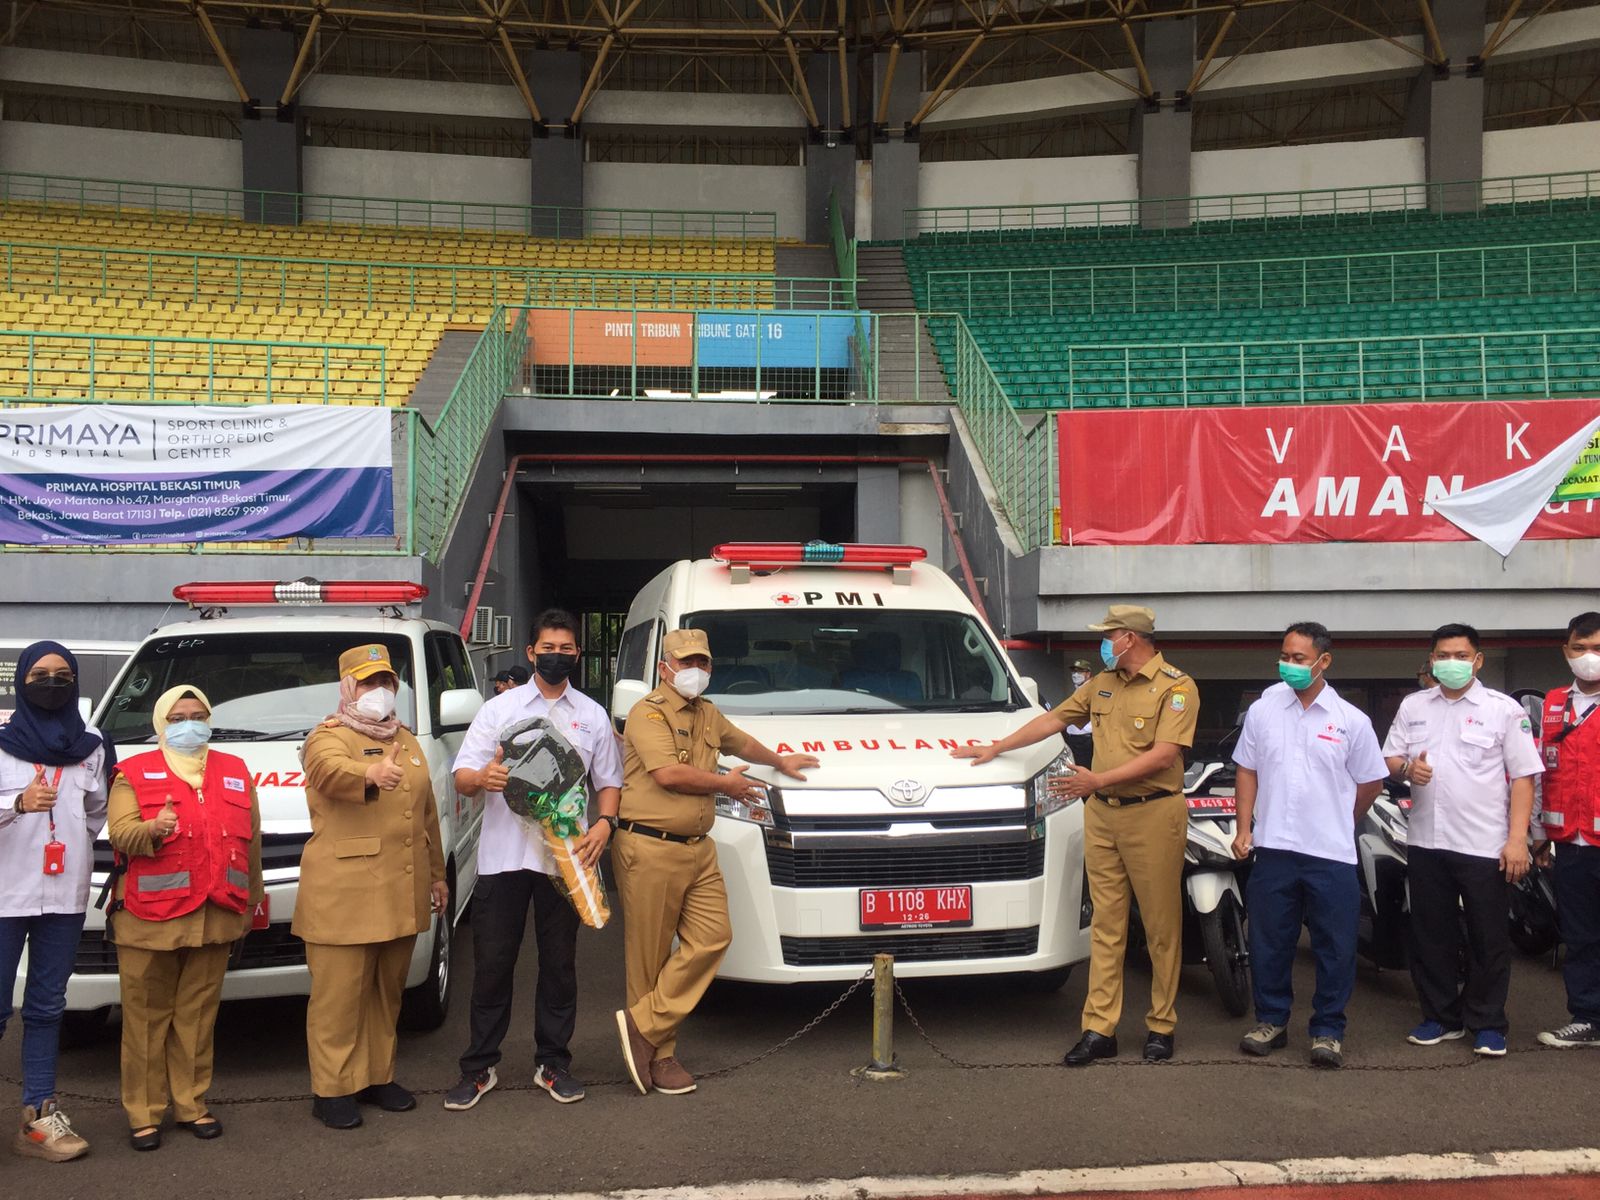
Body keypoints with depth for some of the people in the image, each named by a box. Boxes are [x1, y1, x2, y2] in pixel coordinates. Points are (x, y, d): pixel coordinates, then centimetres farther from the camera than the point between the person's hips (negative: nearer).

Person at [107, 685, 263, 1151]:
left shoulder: (235, 772, 15)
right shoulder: (134, 772, 5)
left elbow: (251, 842, 17)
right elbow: (119, 832, -7)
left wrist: (251, 903, 17)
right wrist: (152, 829, -28)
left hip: (215, 917, 3)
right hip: (149, 917, -3)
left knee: (197, 1016, 7)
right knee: (147, 1018, 1)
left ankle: (191, 1104, 16)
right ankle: (144, 1112, 9)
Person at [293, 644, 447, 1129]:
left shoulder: (406, 741, 19)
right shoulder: (329, 737, -3)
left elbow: (428, 813, 23)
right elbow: (329, 770, -29)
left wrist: (437, 873, 22)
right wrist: (370, 774, -50)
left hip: (401, 894, 7)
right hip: (344, 895, -6)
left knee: (387, 994, 14)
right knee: (339, 998, -1)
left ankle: (378, 1076, 26)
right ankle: (333, 1089, 8)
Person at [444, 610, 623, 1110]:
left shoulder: (593, 716, 11)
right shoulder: (499, 708, 6)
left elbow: (609, 781, 13)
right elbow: (461, 777, 0)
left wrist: (605, 822, -8)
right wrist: (483, 777, -24)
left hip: (565, 857, 1)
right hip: (502, 855, -1)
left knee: (559, 964, 8)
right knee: (492, 964, 3)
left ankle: (553, 1063, 21)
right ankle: (479, 1068, 14)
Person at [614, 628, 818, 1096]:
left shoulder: (708, 715, 20)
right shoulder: (649, 713, -8)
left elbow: (742, 742, 40)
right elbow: (668, 773, -20)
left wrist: (780, 762, 50)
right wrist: (726, 784, -7)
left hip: (697, 848, 8)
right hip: (649, 849, -8)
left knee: (713, 936, -3)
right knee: (650, 956, -1)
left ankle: (644, 1025, 2)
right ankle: (659, 1054, 8)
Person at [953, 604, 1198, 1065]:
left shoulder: (1176, 687, -6)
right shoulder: (1102, 683, 16)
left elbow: (1164, 754, -16)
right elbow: (1054, 719, 23)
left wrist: (1099, 779, -20)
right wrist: (996, 748, 22)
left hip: (1153, 814, -6)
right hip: (1101, 814, 6)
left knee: (1161, 927, 2)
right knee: (1105, 925, 4)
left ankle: (1161, 1026, 13)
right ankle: (1099, 1030, 5)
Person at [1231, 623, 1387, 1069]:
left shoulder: (1350, 720, -1)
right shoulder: (1262, 710, 4)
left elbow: (1371, 782, 8)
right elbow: (1247, 772, 9)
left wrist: (1340, 825, 12)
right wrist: (1244, 828, 2)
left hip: (1331, 853, -1)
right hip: (1273, 848, 2)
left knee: (1334, 948, 4)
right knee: (1269, 942, 10)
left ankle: (1328, 1030, 16)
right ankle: (1271, 1021, 24)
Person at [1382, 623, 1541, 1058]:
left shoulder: (1504, 709, -2)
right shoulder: (1413, 706, 10)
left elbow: (1523, 776, -5)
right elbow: (1390, 756, 15)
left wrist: (1517, 838, -12)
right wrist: (1407, 768, -9)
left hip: (1485, 845, -4)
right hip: (1426, 842, 4)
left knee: (1488, 940, 4)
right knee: (1431, 937, 11)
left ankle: (1487, 1024, 16)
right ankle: (1441, 1017, 24)